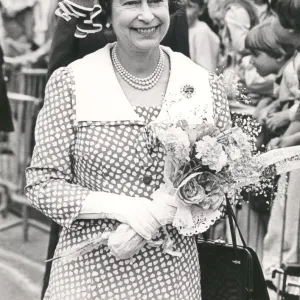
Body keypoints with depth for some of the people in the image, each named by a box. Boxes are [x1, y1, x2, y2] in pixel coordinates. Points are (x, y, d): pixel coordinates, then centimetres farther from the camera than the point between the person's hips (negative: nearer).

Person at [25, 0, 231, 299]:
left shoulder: (206, 86, -1)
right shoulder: (70, 83, -7)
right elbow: (42, 184, -7)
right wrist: (120, 206, -20)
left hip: (173, 273, 2)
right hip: (91, 269, -2)